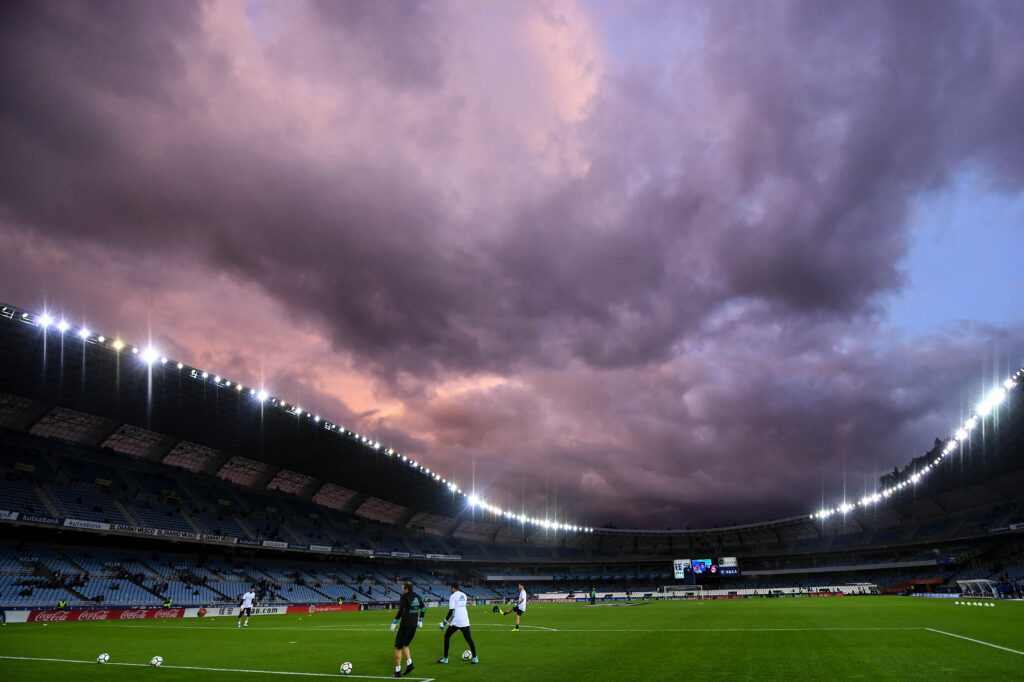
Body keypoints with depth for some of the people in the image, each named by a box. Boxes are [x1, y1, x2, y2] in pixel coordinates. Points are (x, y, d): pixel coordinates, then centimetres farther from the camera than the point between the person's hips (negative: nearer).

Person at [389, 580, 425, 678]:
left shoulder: (404, 597, -12)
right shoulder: (417, 596, 9)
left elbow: (400, 611, -19)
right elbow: (423, 608, 19)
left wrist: (394, 623, -11)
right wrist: (420, 621, 28)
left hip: (405, 625, -7)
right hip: (414, 625, 7)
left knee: (398, 647, 4)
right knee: (405, 645, 23)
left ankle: (398, 671, 4)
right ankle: (409, 663, 6)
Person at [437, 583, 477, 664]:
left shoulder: (453, 596, -7)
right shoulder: (464, 595, 14)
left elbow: (451, 611, -13)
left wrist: (445, 622, -7)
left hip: (456, 621, -5)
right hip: (465, 621, 5)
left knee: (447, 636, 11)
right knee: (469, 639, 8)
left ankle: (445, 658, 11)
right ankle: (475, 658, 1)